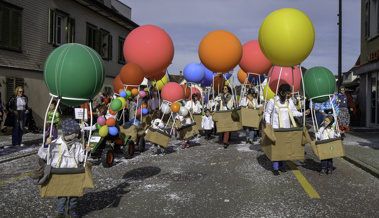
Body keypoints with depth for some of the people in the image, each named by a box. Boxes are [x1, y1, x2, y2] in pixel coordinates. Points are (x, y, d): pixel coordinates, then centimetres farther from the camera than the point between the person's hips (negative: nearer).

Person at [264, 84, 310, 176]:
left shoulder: (289, 101, 8)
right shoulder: (272, 101, -7)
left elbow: (293, 112, 15)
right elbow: (267, 113, -2)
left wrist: (303, 113, 1)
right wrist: (267, 122, -16)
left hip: (286, 128, 5)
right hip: (276, 128, -5)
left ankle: (281, 164, 23)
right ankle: (275, 168, 1)